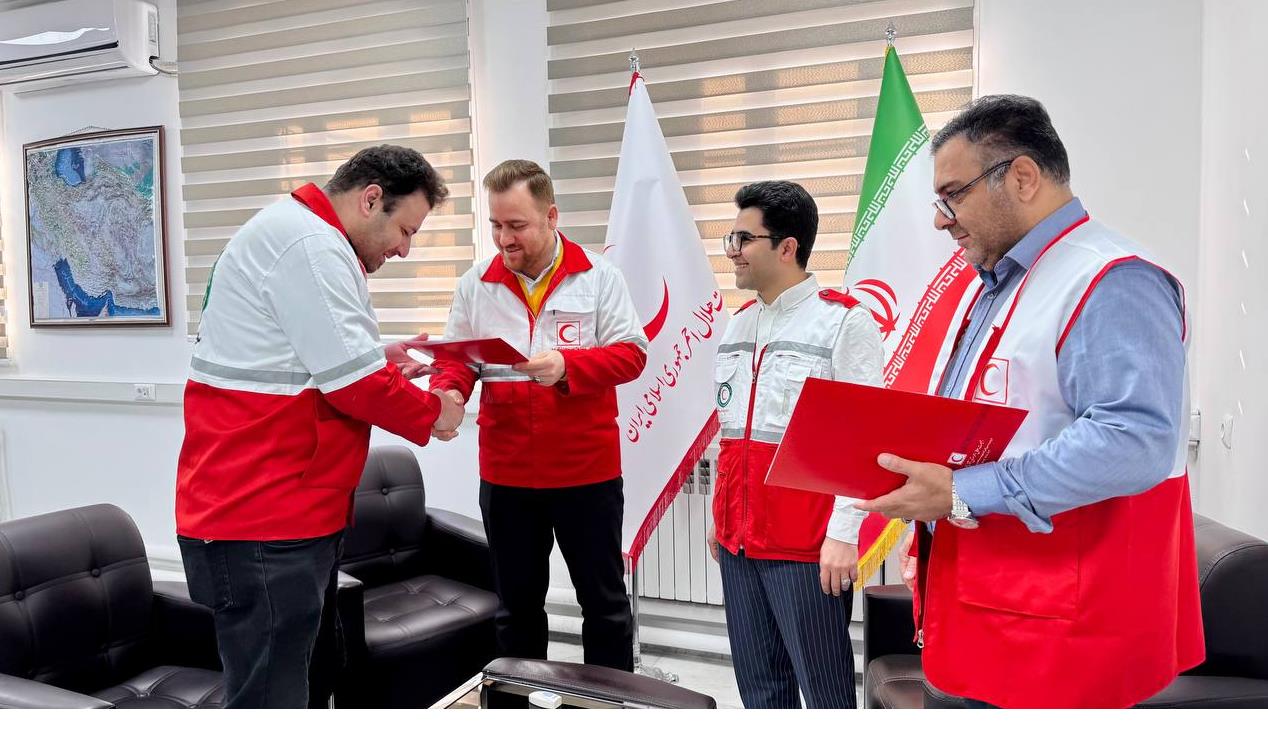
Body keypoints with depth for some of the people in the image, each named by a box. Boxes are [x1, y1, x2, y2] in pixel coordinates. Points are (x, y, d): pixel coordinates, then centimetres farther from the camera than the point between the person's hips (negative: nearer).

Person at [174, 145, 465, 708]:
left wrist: (380, 364, 10)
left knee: (308, 681, 19)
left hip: (289, 508, 11)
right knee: (272, 696, -3)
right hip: (262, 517, -11)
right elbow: (354, 384, -20)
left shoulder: (298, 235, 18)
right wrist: (432, 412, -5)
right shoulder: (311, 244, -17)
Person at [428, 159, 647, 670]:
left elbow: (631, 353, -8)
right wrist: (448, 393, -18)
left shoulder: (598, 276, -4)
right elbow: (457, 359, 5)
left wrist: (567, 364, -24)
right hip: (505, 475, 3)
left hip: (587, 470, -2)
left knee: (604, 600, 11)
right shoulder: (476, 284, 3)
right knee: (517, 604, 17)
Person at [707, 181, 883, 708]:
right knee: (759, 685, 16)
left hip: (807, 543, -7)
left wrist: (843, 534, -16)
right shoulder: (737, 325, 13)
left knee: (824, 688, 4)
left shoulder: (845, 322, -8)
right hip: (738, 538, 7)